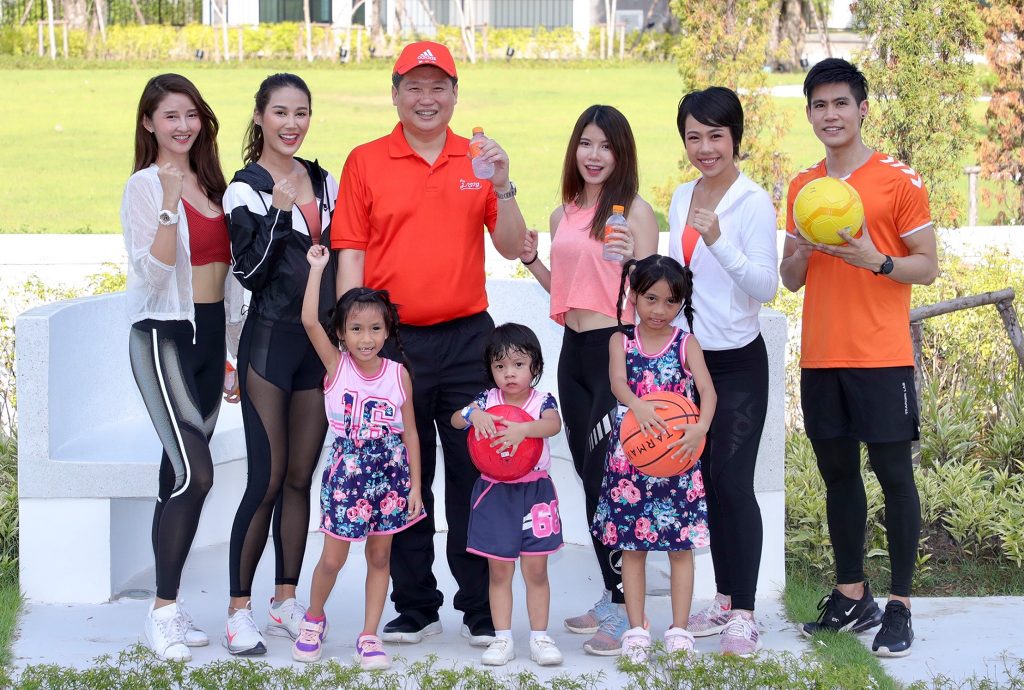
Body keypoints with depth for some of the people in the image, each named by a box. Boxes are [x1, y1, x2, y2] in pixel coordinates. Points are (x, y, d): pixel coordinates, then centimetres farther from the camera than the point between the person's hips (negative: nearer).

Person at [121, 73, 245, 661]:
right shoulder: (145, 186, -8)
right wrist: (170, 201, -27)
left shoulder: (210, 182, 13)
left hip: (211, 333, 7)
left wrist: (235, 347, 19)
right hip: (164, 333, -7)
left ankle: (171, 608, 13)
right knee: (195, 474, -16)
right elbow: (153, 271, -18)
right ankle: (164, 611, -8)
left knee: (182, 474, 8)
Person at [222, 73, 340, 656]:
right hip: (270, 341, -5)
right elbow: (250, 273, -13)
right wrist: (279, 211, -23)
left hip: (321, 342, 5)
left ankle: (286, 600, 17)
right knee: (267, 480, -7)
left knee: (301, 477, 8)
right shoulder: (247, 191, -5)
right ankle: (240, 611, 0)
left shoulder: (324, 183, 12)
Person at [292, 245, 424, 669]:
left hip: (390, 471, 1)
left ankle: (369, 636, 16)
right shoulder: (336, 365, -6)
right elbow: (309, 321, -20)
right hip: (347, 470, -1)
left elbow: (409, 433, 2)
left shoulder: (398, 374, -3)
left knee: (379, 556, 8)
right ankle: (314, 619, 27)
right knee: (333, 558, 2)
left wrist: (415, 486, 0)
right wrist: (317, 269, -18)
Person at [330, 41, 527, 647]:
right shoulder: (365, 162, 4)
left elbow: (512, 248, 5)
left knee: (474, 473, 2)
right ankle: (416, 608, 17)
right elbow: (351, 255, 2)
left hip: (466, 338, 1)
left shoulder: (478, 160, 8)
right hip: (393, 341, 0)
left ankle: (482, 610, 10)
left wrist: (502, 186, -11)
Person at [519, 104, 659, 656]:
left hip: (618, 348, -7)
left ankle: (626, 610, -3)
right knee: (591, 477, 11)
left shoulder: (634, 210, -6)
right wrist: (530, 261, 6)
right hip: (574, 351, 7)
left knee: (607, 476, -9)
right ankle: (612, 597, 21)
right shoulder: (563, 215, 13)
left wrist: (627, 262, -28)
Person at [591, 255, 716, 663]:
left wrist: (701, 428, -31)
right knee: (632, 546, 4)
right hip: (630, 457, 1)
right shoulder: (622, 341, 3)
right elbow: (617, 381, -14)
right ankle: (636, 630, 11)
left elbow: (707, 388, -11)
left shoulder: (686, 344, 2)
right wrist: (638, 405, -36)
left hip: (678, 460, 0)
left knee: (681, 546, 2)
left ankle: (679, 630, 9)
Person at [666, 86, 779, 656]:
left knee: (734, 484, -9)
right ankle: (724, 601, 20)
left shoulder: (753, 202, -10)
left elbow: (767, 287, -16)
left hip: (738, 363, -6)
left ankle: (744, 614, -2)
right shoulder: (682, 198, 9)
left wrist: (719, 242, -28)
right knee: (708, 483, 10)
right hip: (689, 358, 6)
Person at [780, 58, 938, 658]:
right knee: (838, 473, 10)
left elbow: (928, 267, -4)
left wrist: (875, 259, -20)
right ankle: (852, 596, 19)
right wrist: (800, 251, -7)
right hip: (820, 359, 5)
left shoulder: (899, 180, -4)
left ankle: (900, 606, 4)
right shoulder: (802, 188, 12)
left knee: (894, 474, -2)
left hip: (881, 357, -5)